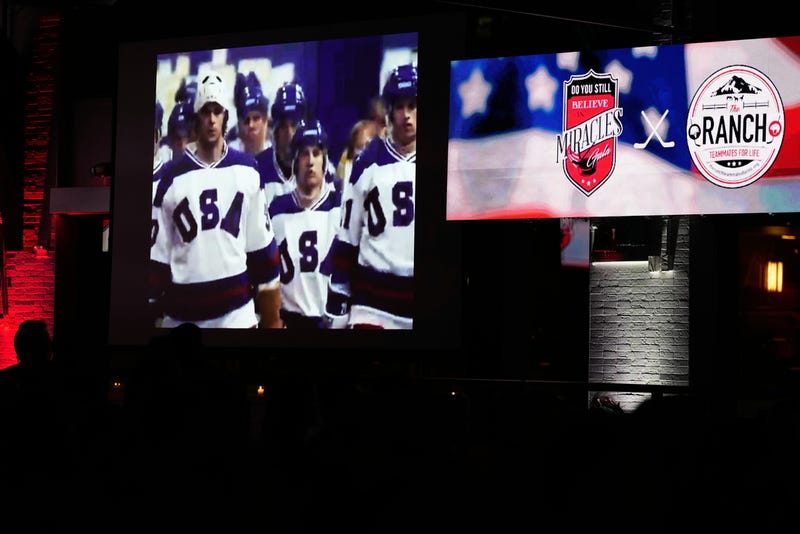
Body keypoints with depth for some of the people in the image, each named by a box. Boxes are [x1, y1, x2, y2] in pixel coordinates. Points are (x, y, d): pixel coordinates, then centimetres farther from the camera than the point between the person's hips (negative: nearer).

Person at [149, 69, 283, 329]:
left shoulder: (246, 170, 4)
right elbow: (158, 255, 2)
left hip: (237, 310, 1)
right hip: (182, 315, 0)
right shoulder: (172, 178, 1)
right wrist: (153, 312, 0)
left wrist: (272, 316, 7)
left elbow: (262, 244, 7)